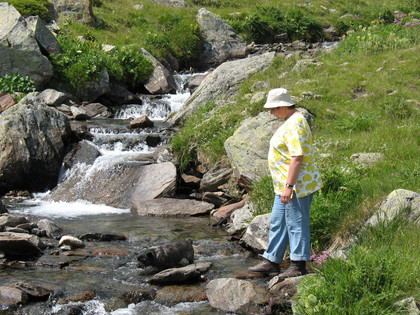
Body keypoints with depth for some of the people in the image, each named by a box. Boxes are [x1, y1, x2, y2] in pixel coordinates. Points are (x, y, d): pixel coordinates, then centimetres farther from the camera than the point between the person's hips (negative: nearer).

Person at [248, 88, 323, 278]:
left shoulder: (294, 125, -19)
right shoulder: (290, 121, 15)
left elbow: (298, 157, -26)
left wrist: (289, 186, -27)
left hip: (297, 184, -11)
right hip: (286, 184, 11)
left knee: (296, 224, -3)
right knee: (278, 223, 15)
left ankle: (299, 266, 6)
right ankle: (271, 262, 22)